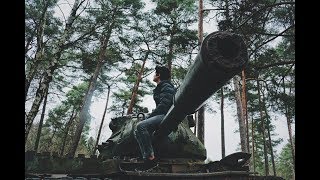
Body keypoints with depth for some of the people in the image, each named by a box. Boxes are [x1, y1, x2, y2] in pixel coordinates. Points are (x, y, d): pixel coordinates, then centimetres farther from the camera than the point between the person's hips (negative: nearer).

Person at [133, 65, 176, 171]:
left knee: (141, 126, -29)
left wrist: (149, 117, -15)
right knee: (136, 132, -2)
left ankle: (151, 158, -28)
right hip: (161, 116, 10)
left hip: (167, 116, -10)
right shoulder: (159, 89, 27)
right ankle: (146, 158, -15)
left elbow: (164, 105, -17)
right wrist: (149, 118, 10)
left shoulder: (166, 87, -3)